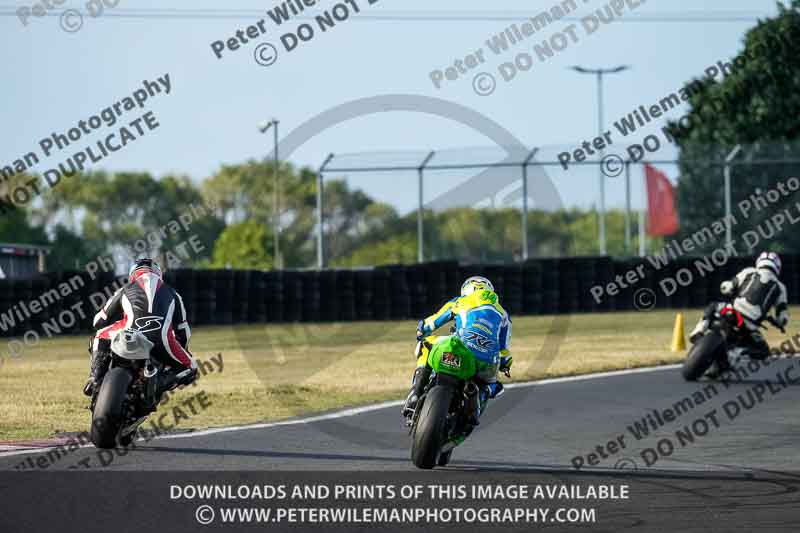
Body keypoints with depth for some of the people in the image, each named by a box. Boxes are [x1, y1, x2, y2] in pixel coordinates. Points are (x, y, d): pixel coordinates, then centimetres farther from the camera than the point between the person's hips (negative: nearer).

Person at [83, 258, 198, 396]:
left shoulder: (125, 290, 27)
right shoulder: (171, 293, 28)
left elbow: (99, 321, 33)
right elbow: (183, 331, 28)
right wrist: (180, 351, 48)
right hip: (162, 343, -1)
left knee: (101, 336, 32)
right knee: (190, 369, 20)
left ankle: (96, 379, 13)